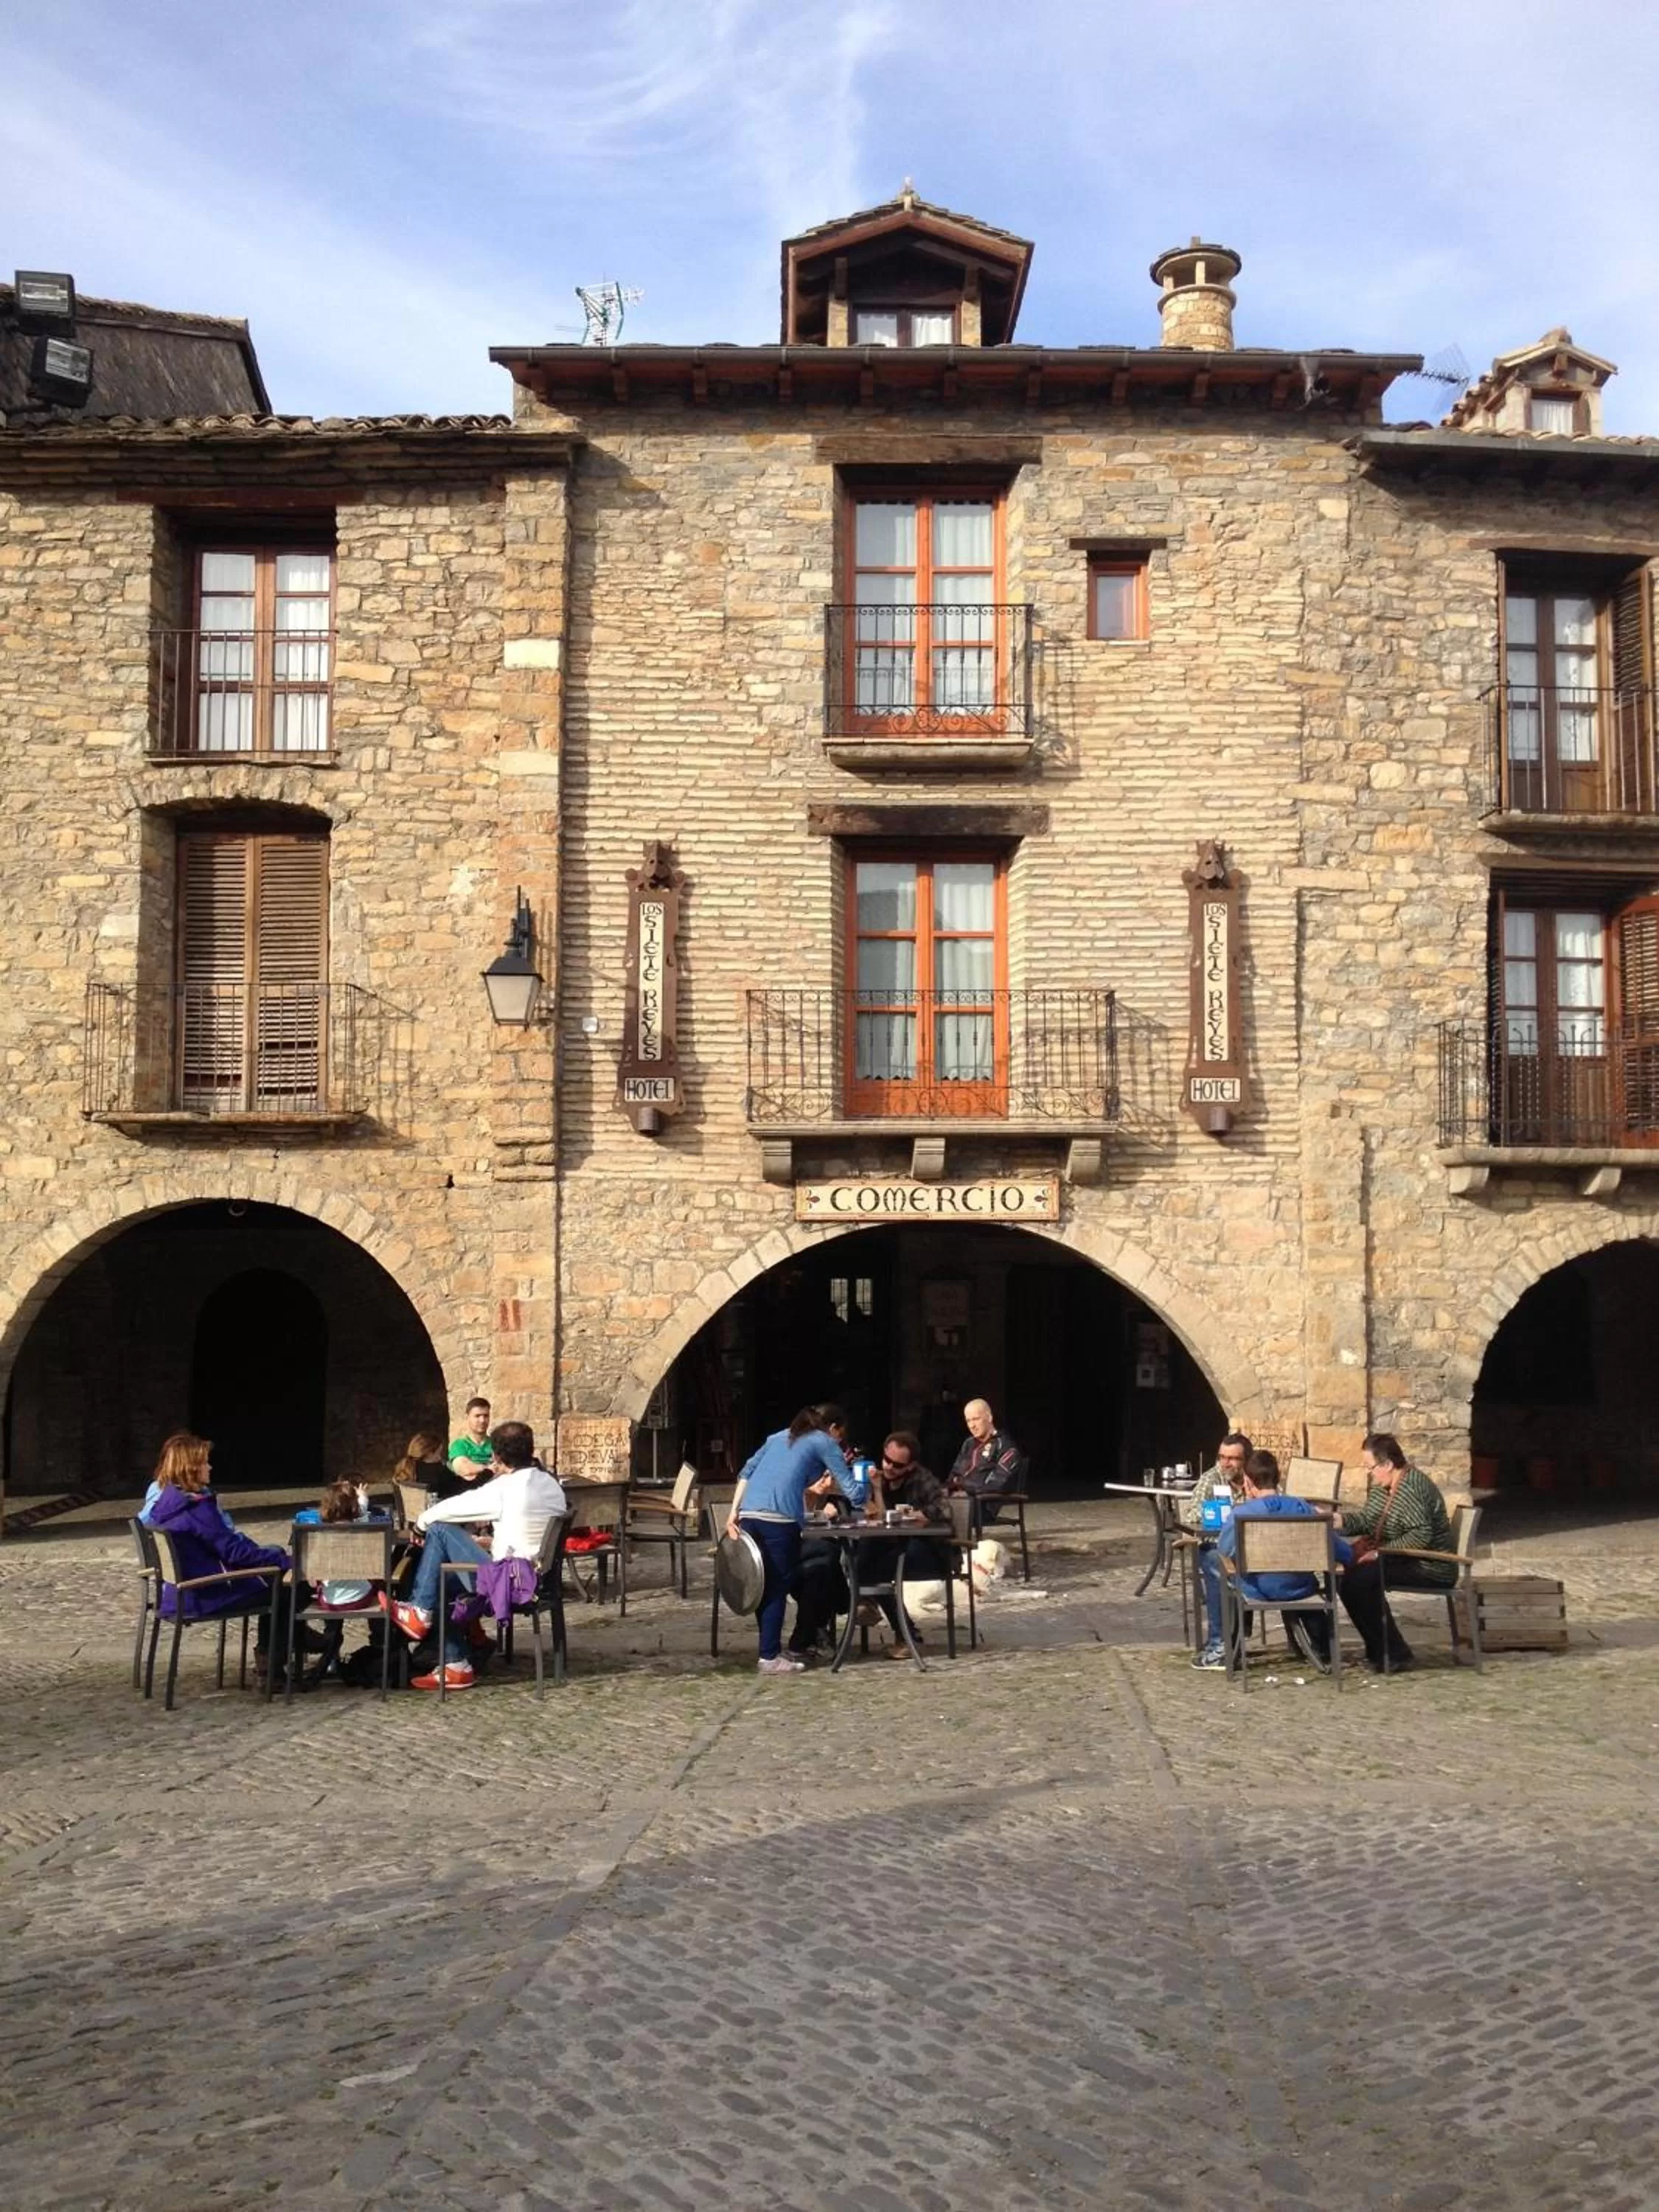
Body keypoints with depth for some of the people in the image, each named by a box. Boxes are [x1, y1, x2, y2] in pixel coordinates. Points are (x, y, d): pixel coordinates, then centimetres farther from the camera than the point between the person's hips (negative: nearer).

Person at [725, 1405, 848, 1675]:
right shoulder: (824, 1443, 12)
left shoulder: (779, 1436, 28)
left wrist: (733, 1513, 15)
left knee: (764, 1584, 16)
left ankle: (771, 1649, 24)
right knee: (778, 1587, 2)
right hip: (779, 1519, -6)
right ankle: (769, 1658, 1)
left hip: (749, 1515, 6)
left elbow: (747, 1472, 20)